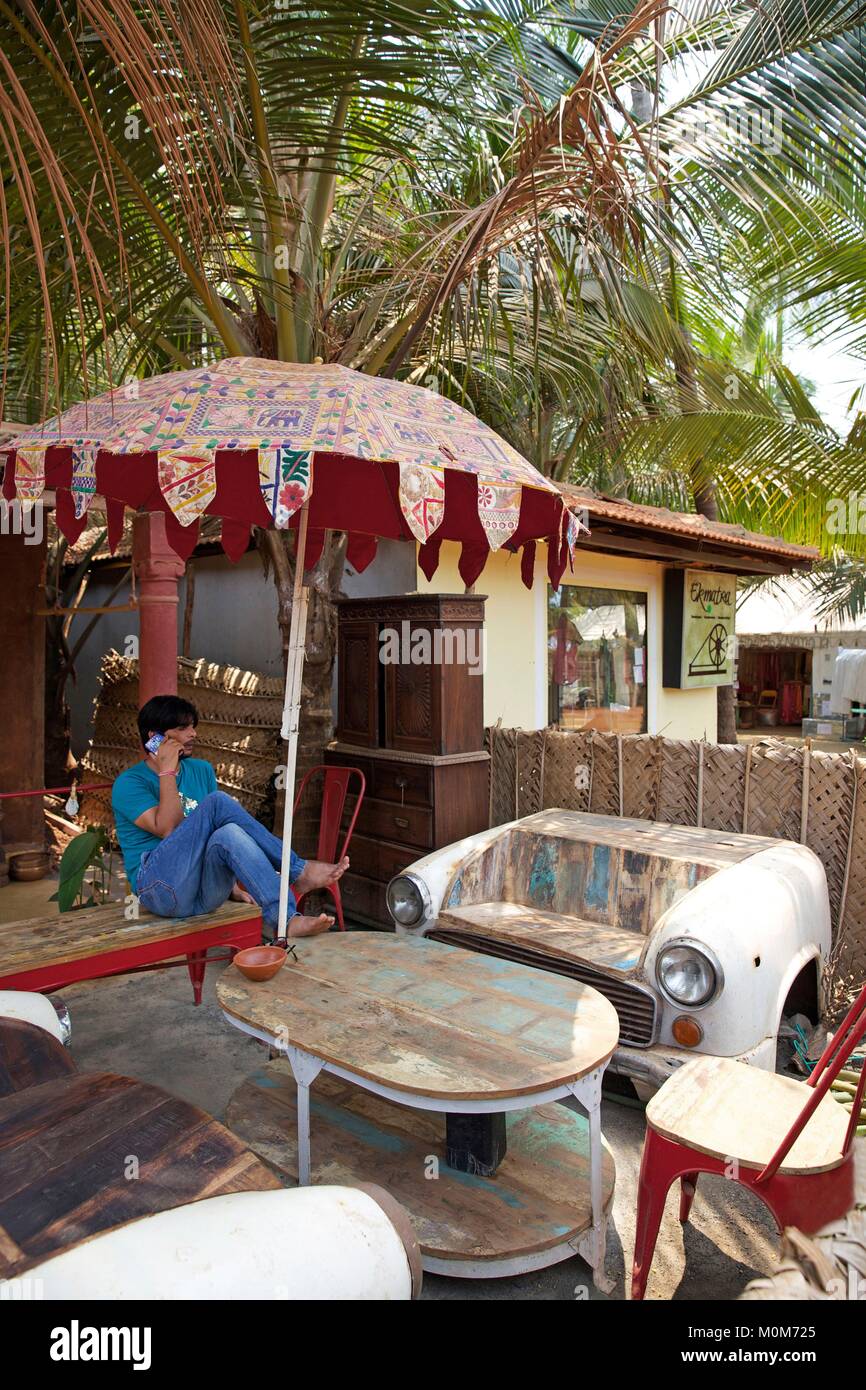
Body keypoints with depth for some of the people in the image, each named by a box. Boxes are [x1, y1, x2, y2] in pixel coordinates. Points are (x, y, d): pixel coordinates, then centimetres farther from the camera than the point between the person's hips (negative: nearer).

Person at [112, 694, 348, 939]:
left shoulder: (202, 771, 16)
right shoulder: (129, 783, -1)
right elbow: (168, 830, -17)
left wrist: (230, 883, 8)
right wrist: (167, 772, -13)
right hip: (160, 887, -4)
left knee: (227, 834, -32)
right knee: (218, 802, -25)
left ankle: (284, 920, -39)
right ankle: (298, 871, -28)